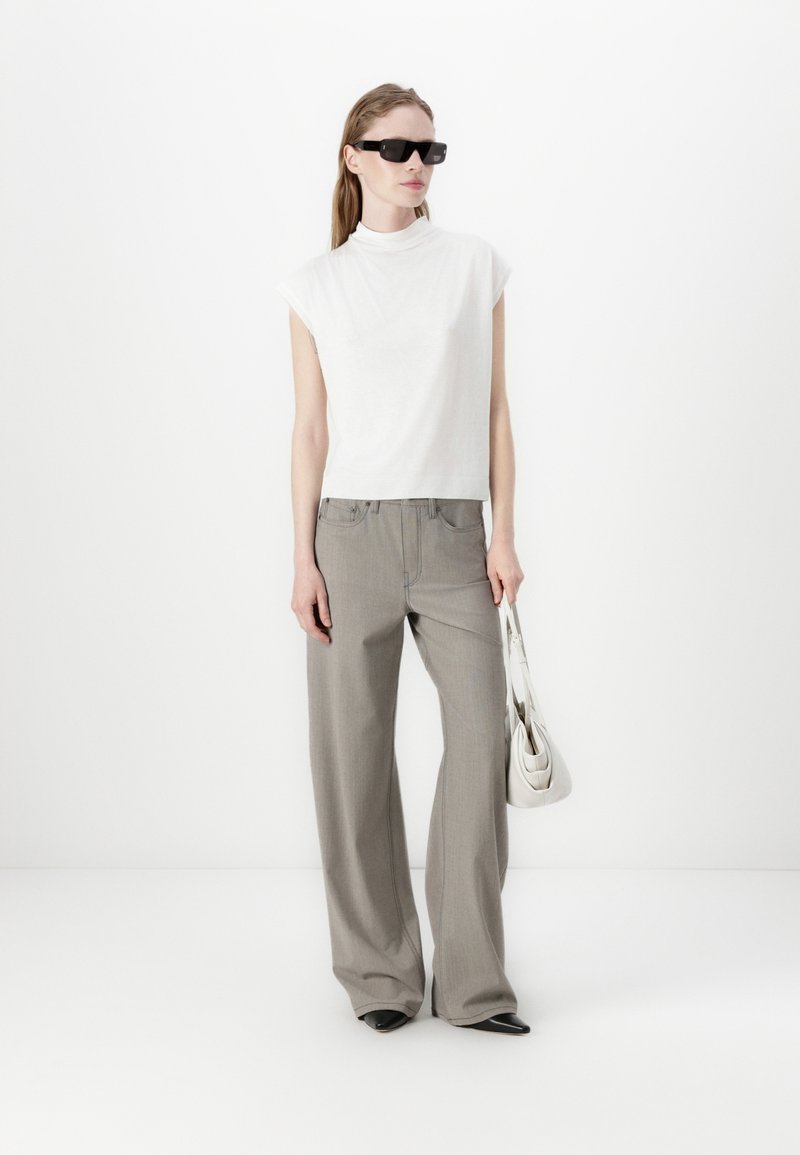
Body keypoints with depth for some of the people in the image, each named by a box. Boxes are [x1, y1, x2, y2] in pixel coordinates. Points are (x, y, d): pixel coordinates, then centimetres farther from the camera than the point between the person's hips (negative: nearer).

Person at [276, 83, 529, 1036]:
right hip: (350, 528, 0)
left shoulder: (476, 266, 8)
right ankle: (380, 974, 14)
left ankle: (473, 980, 1)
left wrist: (503, 534, 0)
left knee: (481, 732, -9)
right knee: (355, 750, 1)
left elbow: (494, 409, 7)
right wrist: (303, 560, -2)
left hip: (451, 530, 0)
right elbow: (310, 428, 4)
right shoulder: (317, 285, 7)